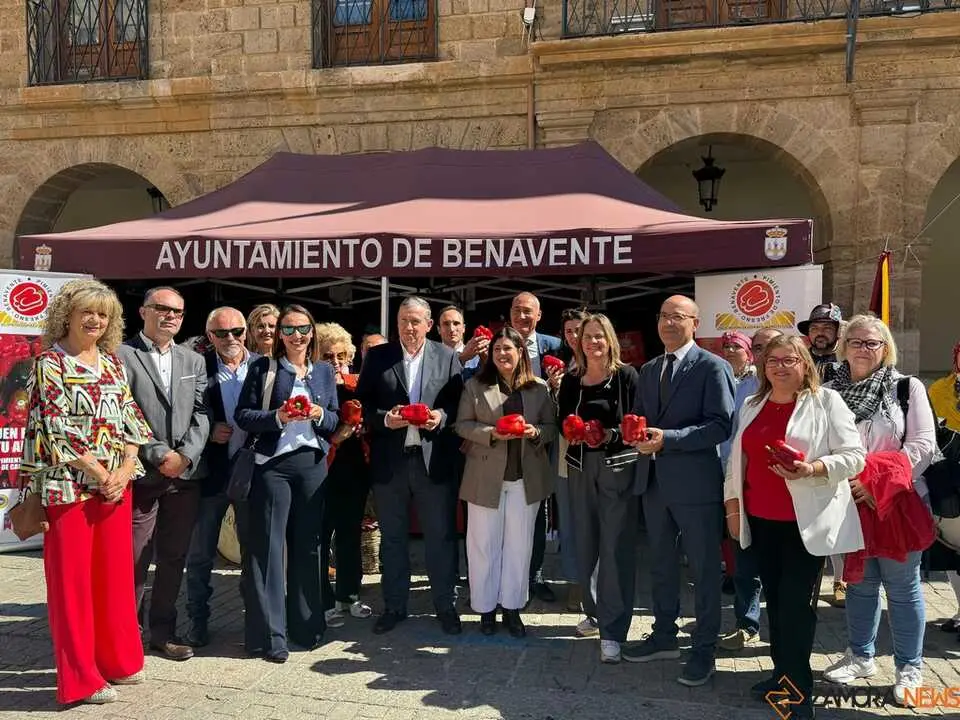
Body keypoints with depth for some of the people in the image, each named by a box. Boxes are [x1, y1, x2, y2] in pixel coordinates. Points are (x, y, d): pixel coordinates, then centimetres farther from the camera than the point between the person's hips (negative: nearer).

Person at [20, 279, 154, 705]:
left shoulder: (112, 363, 11)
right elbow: (56, 430, -12)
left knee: (115, 572, 12)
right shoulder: (50, 363, -6)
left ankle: (117, 659, 27)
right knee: (72, 578, 4)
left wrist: (126, 468, -6)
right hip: (69, 486, -5)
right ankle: (80, 677, 15)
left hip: (116, 484, 6)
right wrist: (98, 473, -14)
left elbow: (129, 419, 9)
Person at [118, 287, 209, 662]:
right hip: (141, 475, -5)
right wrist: (158, 454, -14)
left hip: (186, 475, 5)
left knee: (173, 559, 13)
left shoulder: (194, 361, 14)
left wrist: (185, 455, -8)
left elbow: (201, 413, 6)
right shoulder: (121, 355, -3)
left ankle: (163, 631, 26)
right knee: (134, 561, 1)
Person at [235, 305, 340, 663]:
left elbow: (335, 419, 13)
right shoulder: (262, 368, 2)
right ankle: (270, 634, 8)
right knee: (268, 546, -1)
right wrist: (277, 417, -17)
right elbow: (243, 415, -2)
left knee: (307, 545, 8)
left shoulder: (324, 371, 12)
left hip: (313, 463, 3)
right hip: (273, 463, -3)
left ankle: (306, 625, 22)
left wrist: (319, 415, -8)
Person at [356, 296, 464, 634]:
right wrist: (385, 419, -15)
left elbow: (459, 403, 4)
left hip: (434, 459, -1)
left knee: (441, 536, 7)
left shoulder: (447, 357, 5)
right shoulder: (377, 356, 5)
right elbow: (362, 404, 2)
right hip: (390, 460, 1)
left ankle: (445, 605, 23)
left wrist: (441, 416, -15)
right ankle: (394, 606, 27)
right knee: (392, 537, 12)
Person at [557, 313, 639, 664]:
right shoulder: (571, 380, 9)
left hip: (618, 469, -4)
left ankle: (613, 630, 2)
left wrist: (612, 435, -20)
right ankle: (594, 610, 32)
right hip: (581, 468, 5)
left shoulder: (626, 376, -3)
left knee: (616, 547, -5)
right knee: (585, 543, 12)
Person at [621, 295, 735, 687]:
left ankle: (704, 649, 19)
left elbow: (720, 426, -16)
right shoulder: (648, 370, 13)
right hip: (653, 479, 7)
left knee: (704, 569, 5)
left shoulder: (712, 367, -9)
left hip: (695, 482, -7)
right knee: (661, 563, 18)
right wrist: (637, 434, -6)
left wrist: (667, 438, -23)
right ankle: (664, 636, 34)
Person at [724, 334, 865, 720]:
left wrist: (812, 469, -25)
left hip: (807, 521, -5)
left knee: (797, 603, -2)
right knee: (775, 598, 12)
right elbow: (737, 459, 14)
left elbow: (853, 455, -9)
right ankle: (783, 674, 25)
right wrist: (733, 506, 11)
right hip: (761, 519, 5)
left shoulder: (827, 401, -5)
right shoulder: (752, 406, 11)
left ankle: (797, 688, 11)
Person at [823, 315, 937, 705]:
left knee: (901, 584, 4)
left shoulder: (907, 387, -3)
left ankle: (909, 667, 18)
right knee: (859, 582, 13)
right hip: (849, 503, 3)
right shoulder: (831, 391, 3)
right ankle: (861, 656, 28)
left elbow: (923, 445, -9)